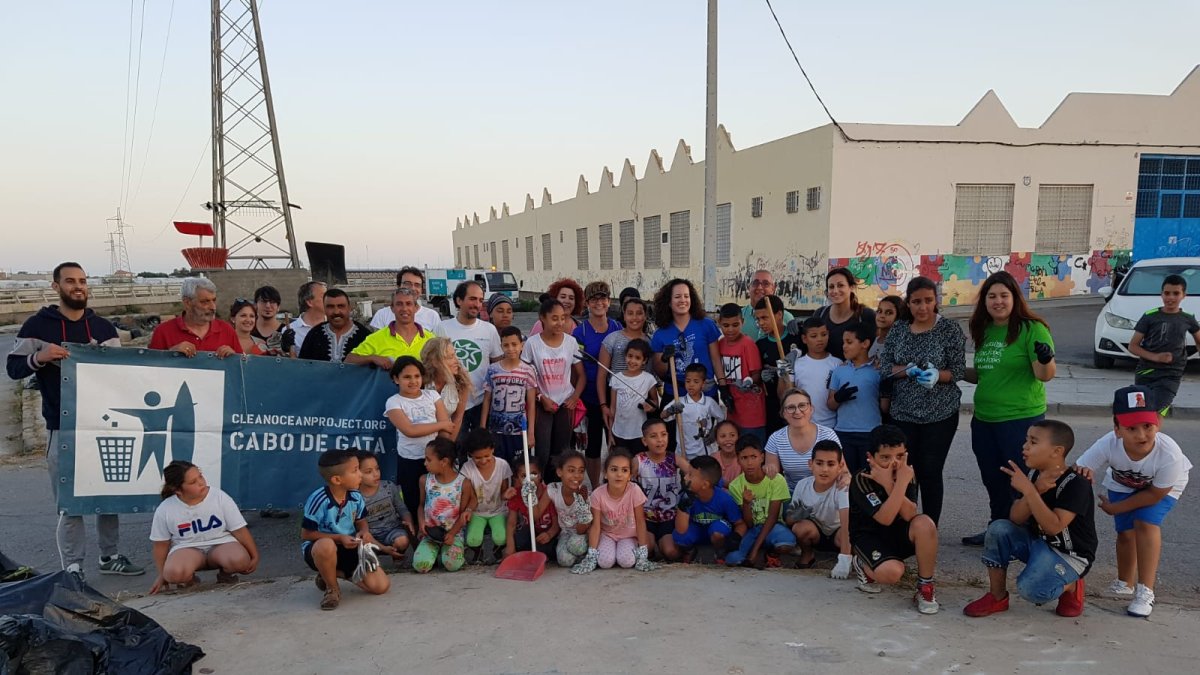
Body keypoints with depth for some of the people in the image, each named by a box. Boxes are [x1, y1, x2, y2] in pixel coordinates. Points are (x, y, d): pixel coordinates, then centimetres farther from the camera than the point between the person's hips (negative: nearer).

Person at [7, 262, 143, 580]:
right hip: (63, 429, -4)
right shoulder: (38, 325, 0)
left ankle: (110, 556, 23)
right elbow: (13, 368, -1)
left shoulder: (104, 327, 10)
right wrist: (39, 357, -20)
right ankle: (73, 567, 7)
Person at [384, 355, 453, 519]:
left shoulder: (432, 395, 4)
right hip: (410, 462, -2)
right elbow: (410, 430, -17)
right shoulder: (393, 402, -5)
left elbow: (447, 428, -1)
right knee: (414, 505, 9)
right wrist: (441, 425, -10)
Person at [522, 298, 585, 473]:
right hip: (542, 404, -2)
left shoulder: (571, 342, -1)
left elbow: (581, 375, 5)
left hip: (566, 404, 2)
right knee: (542, 453, -6)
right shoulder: (532, 343, -8)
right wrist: (541, 398, -11)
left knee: (561, 452, 9)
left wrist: (575, 397, -8)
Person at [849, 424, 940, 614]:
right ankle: (863, 565, 6)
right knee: (892, 572, -33)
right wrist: (901, 484, -38)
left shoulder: (907, 473, -9)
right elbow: (885, 518, -32)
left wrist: (889, 485, -35)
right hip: (869, 536, -4)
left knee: (925, 524, -29)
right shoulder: (861, 481, -22)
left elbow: (909, 515, -22)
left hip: (900, 532, 4)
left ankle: (925, 587, -12)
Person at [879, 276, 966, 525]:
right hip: (902, 413, 2)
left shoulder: (950, 329, -5)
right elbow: (884, 366, 2)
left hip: (940, 414, -2)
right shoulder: (898, 329, 4)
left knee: (930, 472, 2)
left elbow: (958, 370, -6)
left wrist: (936, 375, -26)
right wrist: (908, 370, -17)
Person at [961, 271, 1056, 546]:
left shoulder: (1032, 329, -12)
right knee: (993, 481, 19)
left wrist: (1046, 358, -37)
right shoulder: (984, 331, 8)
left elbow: (1045, 375, -18)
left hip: (1021, 419, -7)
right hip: (983, 420, 7)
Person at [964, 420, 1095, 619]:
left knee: (1030, 589, -29)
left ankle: (1071, 586, 6)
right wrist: (1037, 489, -26)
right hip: (1037, 542, 7)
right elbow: (1016, 519, -12)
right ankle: (997, 597, -4)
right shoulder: (1034, 475, -1)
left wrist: (1029, 491, -36)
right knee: (998, 529, -19)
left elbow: (1054, 526, -33)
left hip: (1069, 555, -7)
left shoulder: (1076, 484, -22)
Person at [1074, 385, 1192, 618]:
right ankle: (1125, 583, 25)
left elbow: (1155, 494, -25)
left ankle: (1145, 591, -9)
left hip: (1163, 487, -2)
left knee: (1145, 523, -21)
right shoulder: (1107, 445, -40)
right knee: (1125, 532, -3)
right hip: (1122, 484, 2)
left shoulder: (1170, 455, -41)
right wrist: (1080, 474, -60)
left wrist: (1115, 508, -18)